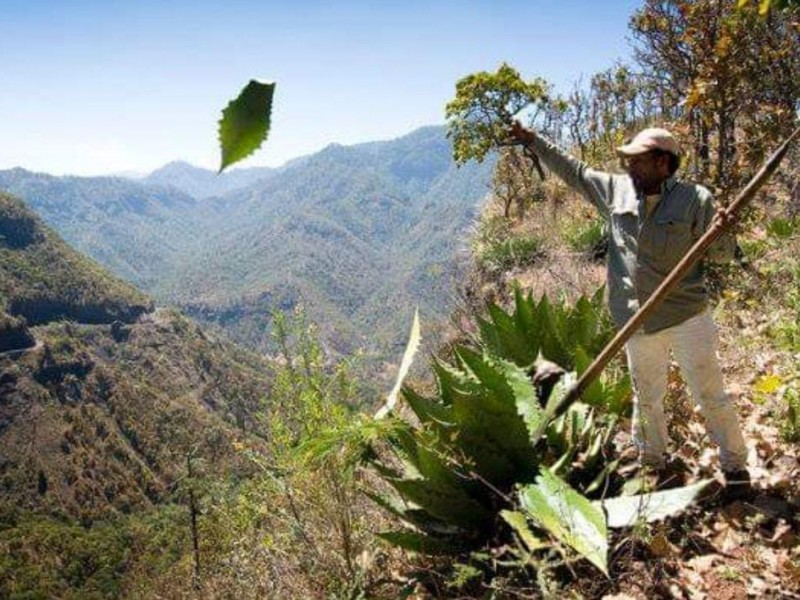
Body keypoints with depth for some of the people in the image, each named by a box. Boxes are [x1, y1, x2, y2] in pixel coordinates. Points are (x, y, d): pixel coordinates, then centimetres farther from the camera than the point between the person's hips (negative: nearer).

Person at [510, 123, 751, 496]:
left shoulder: (695, 199, -9)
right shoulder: (615, 190, 2)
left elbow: (720, 252, -4)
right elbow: (572, 170, 13)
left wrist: (725, 232, -27)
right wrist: (532, 140, 14)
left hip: (687, 318, -4)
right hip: (638, 323, 4)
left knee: (711, 397, 4)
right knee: (646, 399, 18)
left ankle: (735, 467, 24)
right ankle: (654, 465, 37)